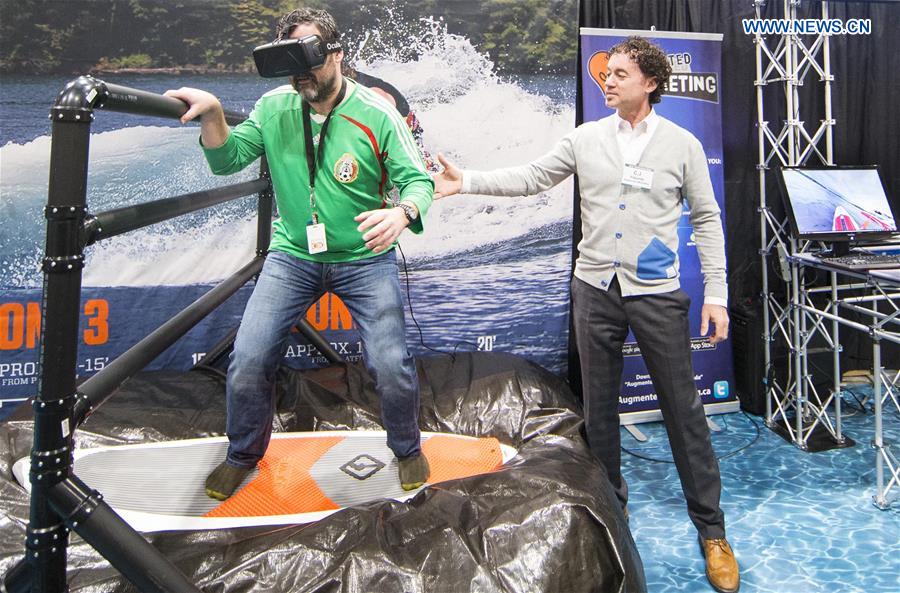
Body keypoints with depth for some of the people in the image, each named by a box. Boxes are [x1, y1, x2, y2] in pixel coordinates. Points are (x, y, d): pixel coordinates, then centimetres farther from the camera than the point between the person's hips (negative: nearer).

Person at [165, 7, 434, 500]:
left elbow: (417, 179, -10)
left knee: (391, 367, -11)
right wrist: (212, 113, -23)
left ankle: (407, 449, 22)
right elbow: (226, 161, -3)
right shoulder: (275, 107, -1)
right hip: (293, 256, 2)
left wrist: (403, 212, -33)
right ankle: (243, 453, 26)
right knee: (247, 362, -4)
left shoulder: (377, 115, -10)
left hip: (364, 259, -2)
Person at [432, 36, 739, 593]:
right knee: (599, 407, 12)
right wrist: (468, 181, -9)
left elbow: (707, 221, 2)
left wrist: (716, 293, -3)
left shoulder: (682, 144, 0)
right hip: (595, 290, 3)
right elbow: (531, 177, 3)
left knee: (683, 411, 2)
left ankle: (712, 530, 17)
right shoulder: (586, 138, 5)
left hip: (657, 294, -2)